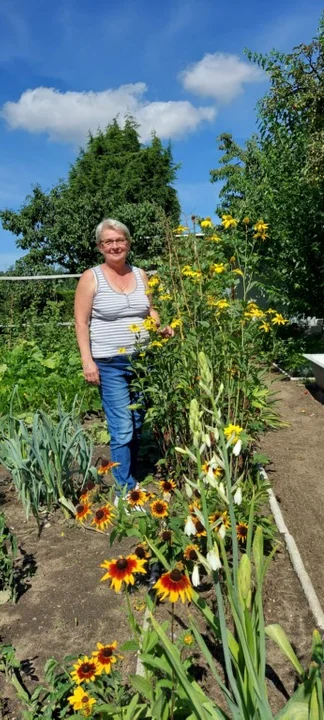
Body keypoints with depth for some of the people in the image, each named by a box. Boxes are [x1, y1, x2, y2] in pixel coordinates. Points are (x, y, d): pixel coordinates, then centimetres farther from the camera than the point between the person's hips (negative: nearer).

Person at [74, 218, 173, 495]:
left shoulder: (140, 275, 9)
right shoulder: (91, 278, -4)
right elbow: (81, 322, -6)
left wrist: (162, 328, -2)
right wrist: (87, 361, -13)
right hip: (110, 365, -5)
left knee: (137, 425, 13)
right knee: (122, 430, -5)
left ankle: (129, 477, 31)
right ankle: (126, 488, 10)